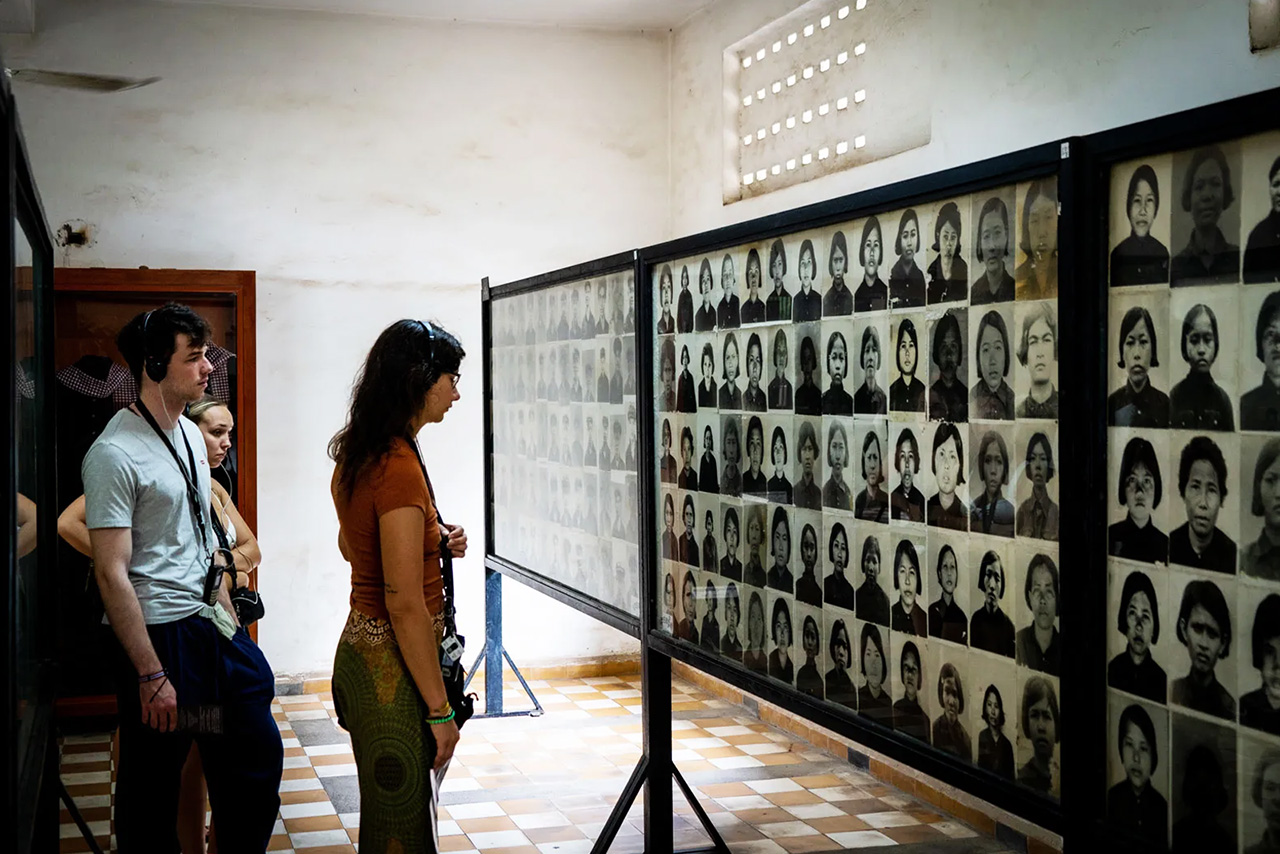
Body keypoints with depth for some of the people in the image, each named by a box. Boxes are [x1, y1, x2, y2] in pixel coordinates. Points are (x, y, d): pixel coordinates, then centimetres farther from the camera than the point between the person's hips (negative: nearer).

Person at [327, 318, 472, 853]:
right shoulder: (398, 467, -22)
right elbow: (405, 605, -23)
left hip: (361, 650, 9)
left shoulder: (356, 456, 6)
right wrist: (440, 708, -17)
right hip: (392, 668, -9)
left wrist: (435, 543, 9)